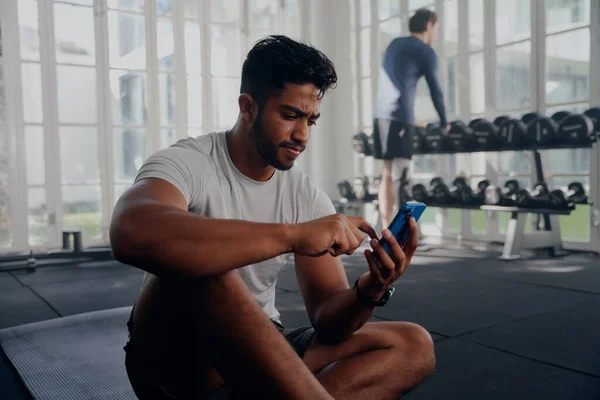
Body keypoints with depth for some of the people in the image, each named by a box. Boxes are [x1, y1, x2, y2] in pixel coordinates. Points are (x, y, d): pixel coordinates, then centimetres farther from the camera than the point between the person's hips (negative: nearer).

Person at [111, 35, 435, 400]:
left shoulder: (308, 197, 0)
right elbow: (132, 235, -40)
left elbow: (327, 317, -4)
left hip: (260, 357, 6)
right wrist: (292, 235, -42)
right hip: (176, 363, -5)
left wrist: (370, 291, -27)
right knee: (198, 261, -37)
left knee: (414, 346, -9)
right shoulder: (186, 164, -15)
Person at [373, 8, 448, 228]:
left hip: (381, 114, 7)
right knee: (398, 176, -10)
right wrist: (444, 123, 19)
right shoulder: (426, 51, 2)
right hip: (399, 116, -7)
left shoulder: (395, 44, 24)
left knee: (388, 174, 10)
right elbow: (435, 90, 6)